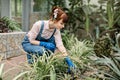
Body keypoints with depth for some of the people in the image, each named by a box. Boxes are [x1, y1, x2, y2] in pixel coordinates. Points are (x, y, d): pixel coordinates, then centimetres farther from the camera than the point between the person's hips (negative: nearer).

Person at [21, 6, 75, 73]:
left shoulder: (56, 30, -19)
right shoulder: (39, 24, -33)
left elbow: (60, 45, -24)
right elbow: (31, 40, -24)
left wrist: (69, 61, -30)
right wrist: (45, 44, -36)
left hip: (41, 44, 5)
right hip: (28, 43, -5)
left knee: (53, 40, -23)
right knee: (42, 51, -34)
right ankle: (31, 57, -2)